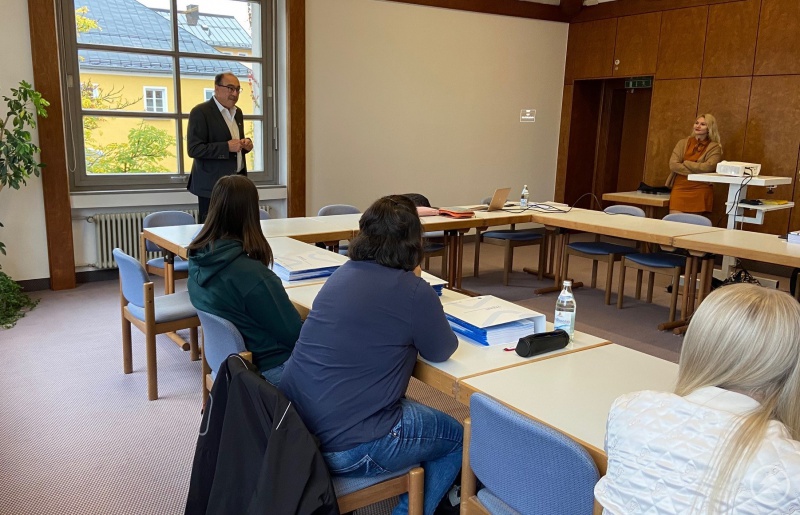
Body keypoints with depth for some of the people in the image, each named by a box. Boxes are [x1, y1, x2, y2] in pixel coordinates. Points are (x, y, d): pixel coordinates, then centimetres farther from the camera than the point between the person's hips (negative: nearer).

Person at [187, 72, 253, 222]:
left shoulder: (237, 112, 15)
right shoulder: (200, 112, -8)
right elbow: (194, 149, -14)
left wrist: (246, 144, 3)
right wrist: (227, 147, -22)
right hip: (213, 184, -6)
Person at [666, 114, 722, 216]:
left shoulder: (714, 147, 4)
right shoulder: (683, 143, 12)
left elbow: (708, 167, -13)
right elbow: (673, 165, -2)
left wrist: (685, 163, -4)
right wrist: (697, 171, -8)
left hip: (700, 190, -2)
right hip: (679, 188, 2)